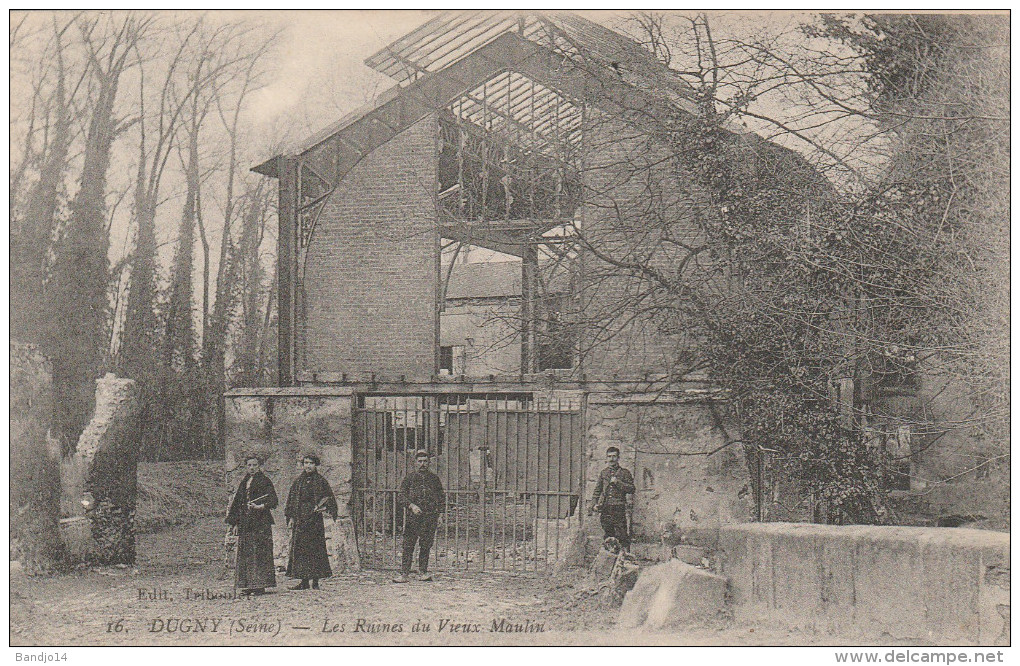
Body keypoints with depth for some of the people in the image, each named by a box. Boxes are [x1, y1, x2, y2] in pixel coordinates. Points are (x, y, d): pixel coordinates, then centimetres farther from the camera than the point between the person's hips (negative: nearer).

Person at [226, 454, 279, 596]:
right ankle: (248, 586, 6)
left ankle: (260, 585, -8)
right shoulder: (244, 483, 18)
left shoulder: (265, 482, 0)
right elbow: (237, 503, 21)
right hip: (245, 523, 6)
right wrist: (234, 523, 14)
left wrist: (259, 507, -24)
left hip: (261, 522, -6)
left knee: (260, 554, -9)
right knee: (245, 554, 3)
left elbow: (273, 502, -8)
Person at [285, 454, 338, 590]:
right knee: (299, 547, 1)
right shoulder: (298, 481, 12)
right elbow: (292, 500, 15)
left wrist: (328, 511, -15)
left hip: (314, 518, -3)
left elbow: (329, 498, 2)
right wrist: (291, 517, 8)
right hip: (299, 519, 4)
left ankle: (315, 581, 1)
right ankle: (304, 581, 5)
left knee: (315, 548, -4)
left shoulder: (320, 481, 3)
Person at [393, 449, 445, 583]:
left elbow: (441, 498, 18)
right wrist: (411, 505, -15)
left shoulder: (434, 479, 13)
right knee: (408, 546, -4)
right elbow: (401, 497, 1)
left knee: (426, 546, 1)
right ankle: (404, 574, -4)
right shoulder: (409, 478, 8)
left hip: (430, 517, 1)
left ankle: (423, 572, 8)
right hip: (412, 517, -1)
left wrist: (439, 514, 6)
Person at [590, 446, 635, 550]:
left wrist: (617, 482, -12)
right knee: (608, 535, 8)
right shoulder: (603, 473, 17)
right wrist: (594, 504, 5)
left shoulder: (625, 473, 5)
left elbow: (631, 489, -3)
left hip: (619, 508, -4)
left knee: (622, 535, -10)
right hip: (605, 509, 4)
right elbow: (597, 491, 19)